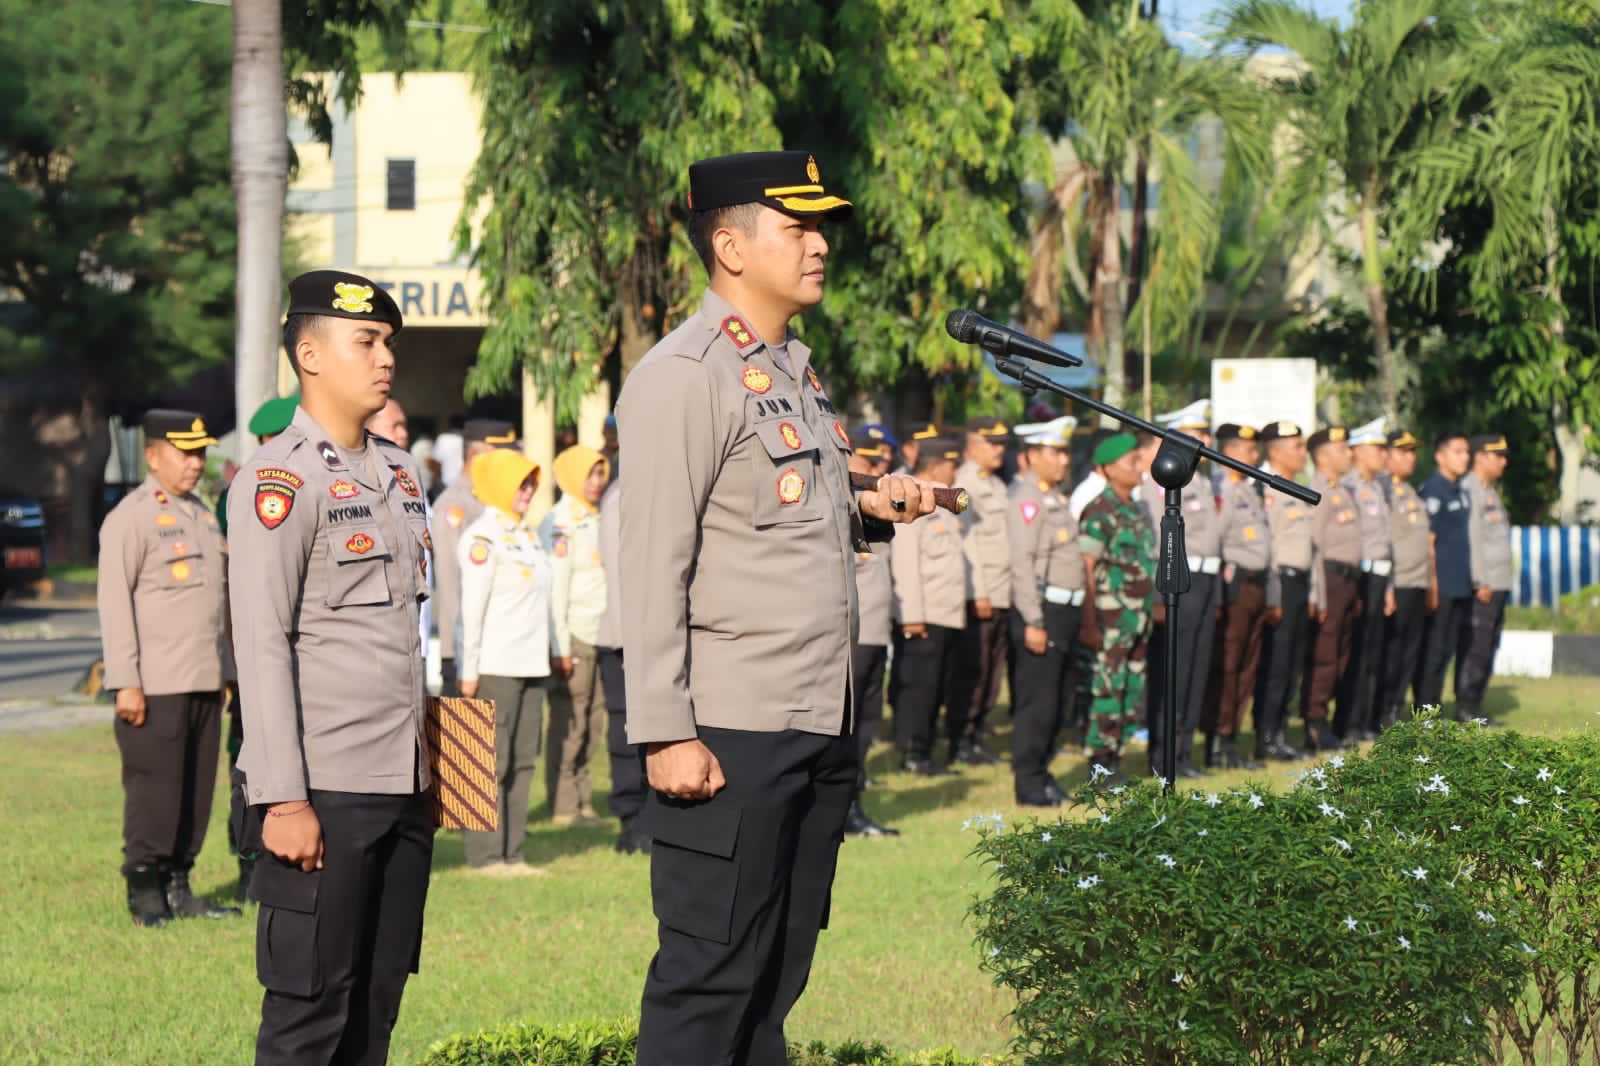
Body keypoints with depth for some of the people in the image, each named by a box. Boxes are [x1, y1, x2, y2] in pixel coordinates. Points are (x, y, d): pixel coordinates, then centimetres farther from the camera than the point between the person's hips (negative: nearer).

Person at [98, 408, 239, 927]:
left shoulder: (204, 514, 18)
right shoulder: (130, 518, -6)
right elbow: (114, 602, -11)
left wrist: (225, 673, 19)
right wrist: (125, 683, -16)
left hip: (205, 683, 7)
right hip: (156, 685, -7)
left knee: (198, 787, 6)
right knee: (153, 788, -6)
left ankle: (178, 885, 13)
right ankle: (145, 892, 1)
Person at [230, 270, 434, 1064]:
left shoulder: (398, 472, 15)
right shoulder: (281, 478, -9)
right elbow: (261, 646, -14)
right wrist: (282, 799, -20)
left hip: (406, 786, 8)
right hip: (328, 790, -8)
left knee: (378, 999, 11)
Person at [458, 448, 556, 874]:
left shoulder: (526, 536, 17)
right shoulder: (482, 538, -9)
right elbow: (472, 607, -13)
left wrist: (554, 649, 20)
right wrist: (469, 671, -16)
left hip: (531, 664, 9)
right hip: (495, 666, -9)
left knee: (522, 760, 9)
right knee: (491, 761, -6)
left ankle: (511, 854, 13)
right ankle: (485, 855, -4)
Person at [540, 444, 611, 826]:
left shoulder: (599, 519, 16)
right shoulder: (559, 523, -8)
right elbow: (555, 588, -12)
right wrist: (560, 647, -15)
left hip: (600, 636, 7)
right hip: (573, 636, -7)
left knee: (593, 724, 9)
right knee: (569, 723, -5)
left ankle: (583, 802, 16)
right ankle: (563, 807, 0)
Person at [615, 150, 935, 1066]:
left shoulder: (797, 371, 17)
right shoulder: (684, 376, -10)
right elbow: (654, 568, -15)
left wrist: (870, 514, 8)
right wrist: (666, 735, -20)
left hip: (823, 729, 9)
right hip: (733, 735, -9)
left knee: (778, 973, 11)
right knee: (709, 977, -5)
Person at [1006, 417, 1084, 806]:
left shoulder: (1055, 497, 16)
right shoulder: (1028, 499, -13)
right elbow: (1022, 562, -19)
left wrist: (1073, 613, 17)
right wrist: (1033, 621, -22)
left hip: (1066, 609, 10)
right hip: (1043, 609, -10)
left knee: (1060, 701, 14)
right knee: (1037, 702, -5)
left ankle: (1040, 772, 24)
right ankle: (1028, 784, 0)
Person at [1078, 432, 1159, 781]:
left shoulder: (1139, 510, 15)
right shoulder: (1099, 513, -11)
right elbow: (1088, 569, -13)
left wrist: (1155, 605, 18)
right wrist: (1090, 620, -17)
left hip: (1140, 615, 8)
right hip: (1112, 617, -8)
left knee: (1134, 694, 10)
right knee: (1109, 690, -7)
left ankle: (1114, 761, 17)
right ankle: (1099, 769, -3)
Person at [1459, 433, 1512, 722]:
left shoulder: (1491, 491, 20)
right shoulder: (1469, 491, -11)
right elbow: (1471, 539, -17)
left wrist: (1500, 582, 16)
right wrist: (1481, 583, -19)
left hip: (1497, 584, 10)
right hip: (1482, 586, -10)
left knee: (1488, 648, 10)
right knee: (1476, 647, -9)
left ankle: (1474, 707, 14)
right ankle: (1465, 709, -6)